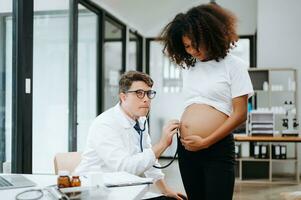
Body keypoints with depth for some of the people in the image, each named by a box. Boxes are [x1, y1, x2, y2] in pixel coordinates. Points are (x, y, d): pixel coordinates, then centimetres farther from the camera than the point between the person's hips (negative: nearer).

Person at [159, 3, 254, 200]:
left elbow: (240, 114, -6)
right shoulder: (189, 66, 15)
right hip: (186, 150, 6)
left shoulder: (233, 65, -1)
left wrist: (205, 142, -9)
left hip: (217, 149, -5)